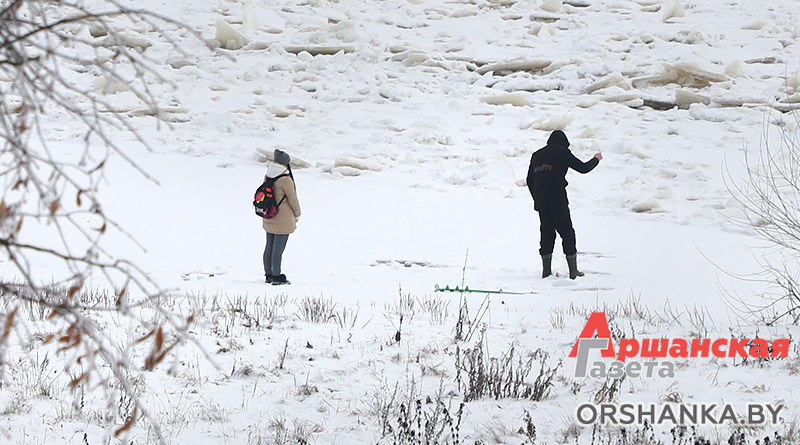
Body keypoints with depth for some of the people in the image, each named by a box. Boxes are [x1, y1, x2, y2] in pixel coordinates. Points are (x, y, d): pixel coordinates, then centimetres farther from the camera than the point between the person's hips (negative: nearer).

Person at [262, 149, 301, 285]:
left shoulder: (267, 177, 2)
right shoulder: (286, 180, -20)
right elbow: (293, 199, -11)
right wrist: (297, 215, 4)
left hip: (268, 219, 7)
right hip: (283, 220, -7)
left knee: (269, 247, 15)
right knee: (278, 248, -1)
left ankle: (268, 274, 23)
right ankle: (277, 277, 4)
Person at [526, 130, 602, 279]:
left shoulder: (537, 155, 14)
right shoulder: (562, 152, -2)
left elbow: (530, 180, 16)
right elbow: (583, 168, 2)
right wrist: (596, 159, 20)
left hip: (540, 203, 5)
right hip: (558, 202, -5)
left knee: (546, 234, 12)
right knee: (567, 233, 2)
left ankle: (546, 271, 9)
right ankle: (573, 270, 1)